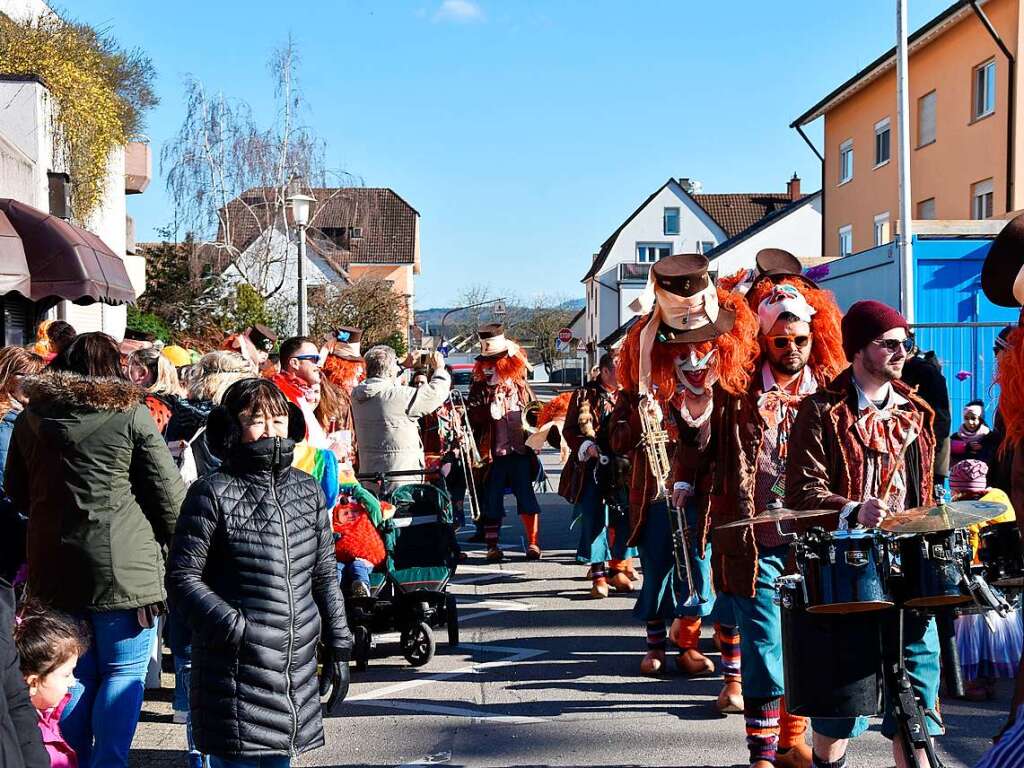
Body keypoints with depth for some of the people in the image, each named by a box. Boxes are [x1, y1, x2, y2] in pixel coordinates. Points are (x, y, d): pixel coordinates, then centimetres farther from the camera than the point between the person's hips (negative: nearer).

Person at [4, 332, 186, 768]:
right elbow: (168, 490, -6)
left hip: (53, 564, 5)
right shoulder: (130, 412, -7)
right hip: (123, 562, -5)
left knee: (75, 673, 15)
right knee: (125, 672, 5)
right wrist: (175, 538, 10)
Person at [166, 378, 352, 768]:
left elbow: (324, 576, 15)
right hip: (237, 668, -5)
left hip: (299, 665, 5)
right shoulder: (212, 494, -7)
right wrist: (232, 626, -16)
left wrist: (338, 645, 14)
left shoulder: (308, 491, 9)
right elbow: (182, 577, -7)